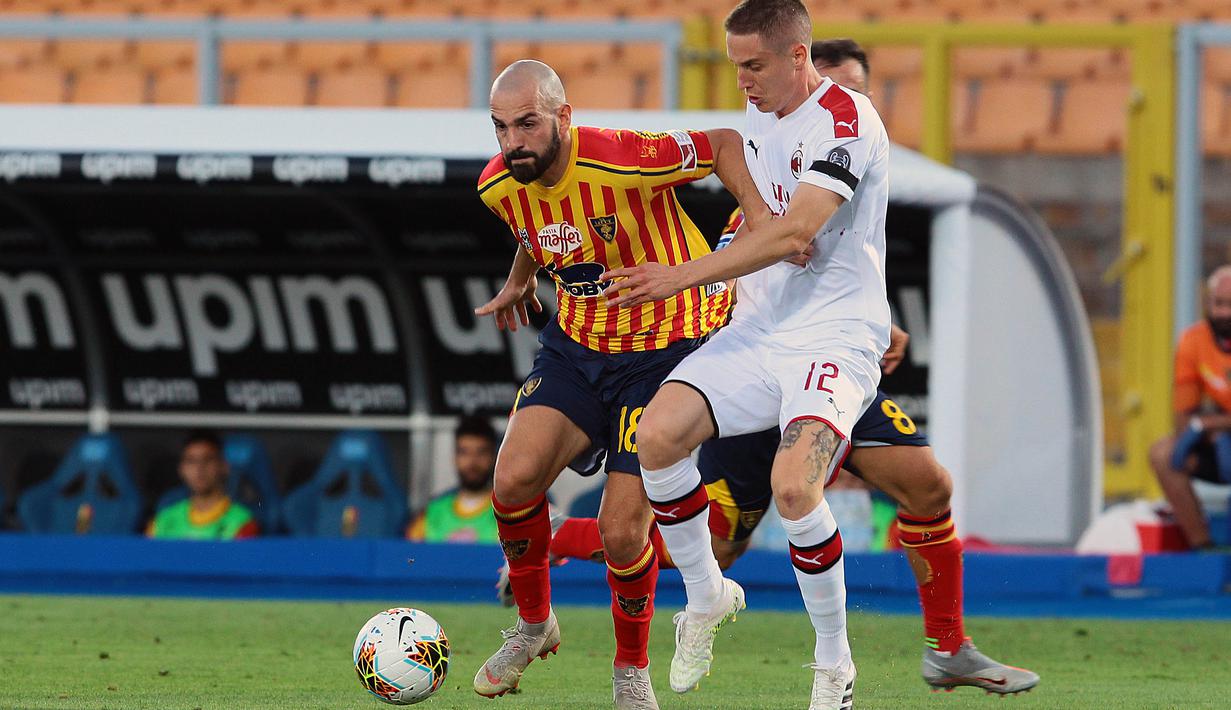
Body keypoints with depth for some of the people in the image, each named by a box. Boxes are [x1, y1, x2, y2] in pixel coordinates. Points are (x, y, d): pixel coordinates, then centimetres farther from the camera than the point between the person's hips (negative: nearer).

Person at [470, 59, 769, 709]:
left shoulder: (625, 161, -26)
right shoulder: (499, 186, -6)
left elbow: (723, 144, -12)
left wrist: (759, 215, -25)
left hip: (665, 349, -5)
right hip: (574, 344, 5)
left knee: (622, 529, -10)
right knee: (514, 478, -18)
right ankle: (533, 624, 8)